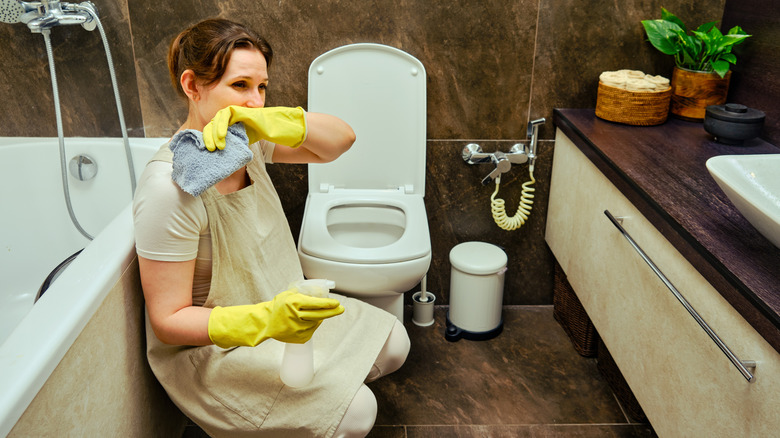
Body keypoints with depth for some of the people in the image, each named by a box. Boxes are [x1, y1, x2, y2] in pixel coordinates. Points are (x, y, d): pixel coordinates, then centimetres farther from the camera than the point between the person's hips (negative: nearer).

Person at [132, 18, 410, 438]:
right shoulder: (171, 186, -29)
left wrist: (266, 120, -27)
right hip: (204, 349, -7)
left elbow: (340, 138, -9)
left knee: (392, 344, 5)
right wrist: (266, 322, -40)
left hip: (272, 307, 8)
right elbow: (168, 322, -25)